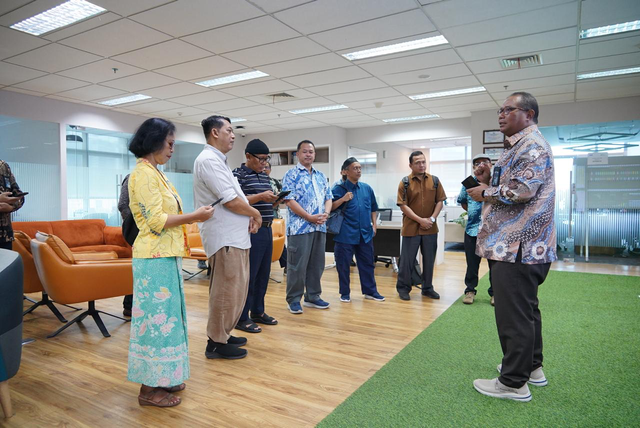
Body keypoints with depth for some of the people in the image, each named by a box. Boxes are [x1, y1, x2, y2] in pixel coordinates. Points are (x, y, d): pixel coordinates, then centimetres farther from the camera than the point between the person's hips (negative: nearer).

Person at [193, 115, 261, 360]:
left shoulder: (217, 160, 18)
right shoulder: (209, 160, -14)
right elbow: (231, 201, -20)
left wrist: (248, 218, 3)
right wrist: (255, 214, -4)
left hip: (234, 236, 11)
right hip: (225, 238, -10)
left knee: (234, 289, 17)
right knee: (227, 291, -2)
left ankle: (222, 334, 30)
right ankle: (217, 343, 10)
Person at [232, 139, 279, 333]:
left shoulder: (264, 176, 17)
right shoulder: (239, 174, -7)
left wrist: (275, 200, 1)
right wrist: (260, 196, -23)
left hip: (267, 230, 8)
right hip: (251, 231, -8)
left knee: (263, 274, 13)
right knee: (248, 274, -3)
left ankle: (258, 312, 25)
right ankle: (242, 318, 8)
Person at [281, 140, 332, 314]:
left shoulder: (321, 176, 17)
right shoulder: (291, 175, -3)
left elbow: (328, 198, 16)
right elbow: (289, 201, -12)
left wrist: (326, 213, -6)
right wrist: (310, 217, -16)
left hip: (320, 228, 6)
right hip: (299, 227, -6)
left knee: (317, 265, 12)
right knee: (297, 265, -1)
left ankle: (313, 296, 24)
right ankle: (293, 299, 11)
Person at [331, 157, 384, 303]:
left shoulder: (367, 188, 9)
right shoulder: (339, 188, -5)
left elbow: (373, 208, 18)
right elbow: (330, 208, -9)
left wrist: (374, 224, 10)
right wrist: (342, 199, -21)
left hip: (365, 233, 4)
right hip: (345, 234, -4)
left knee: (367, 263, 11)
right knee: (343, 264, 4)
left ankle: (370, 291, 23)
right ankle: (345, 293, 19)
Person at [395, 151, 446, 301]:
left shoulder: (434, 180, 5)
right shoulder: (405, 182, -5)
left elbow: (439, 201, 7)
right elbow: (403, 206, -9)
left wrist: (432, 218, -7)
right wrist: (420, 220, -14)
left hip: (430, 228, 3)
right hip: (411, 228, -3)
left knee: (429, 259, 11)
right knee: (407, 259, 3)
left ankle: (427, 288, 25)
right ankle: (403, 288, 17)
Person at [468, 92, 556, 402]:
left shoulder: (532, 145, -11)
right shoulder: (519, 146, 21)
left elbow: (522, 190, -24)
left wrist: (486, 193, -10)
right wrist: (487, 193, 10)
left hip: (518, 246, -11)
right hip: (515, 244, 11)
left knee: (513, 314, -4)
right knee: (525, 309, 19)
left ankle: (514, 382, 7)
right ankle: (531, 367, 33)